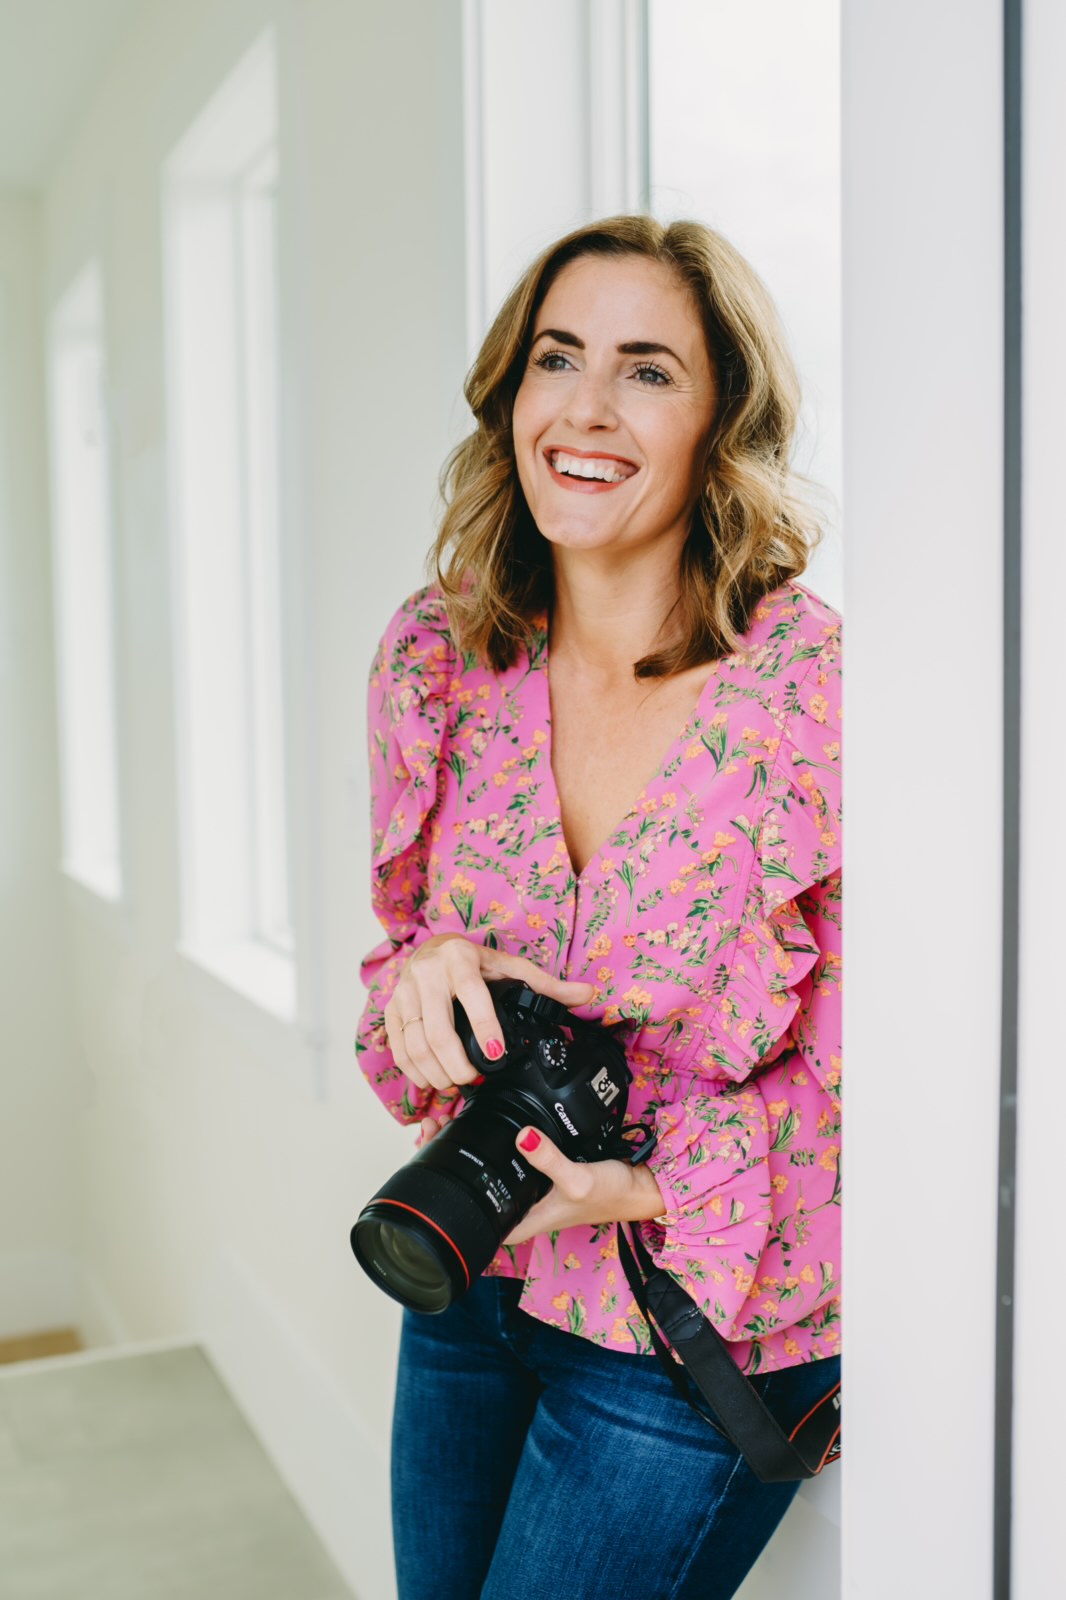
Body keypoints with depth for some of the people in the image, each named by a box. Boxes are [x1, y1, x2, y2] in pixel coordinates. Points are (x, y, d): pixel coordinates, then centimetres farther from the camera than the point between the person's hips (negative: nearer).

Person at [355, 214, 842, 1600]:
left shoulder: (820, 691, -19)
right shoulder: (439, 658, -4)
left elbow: (870, 1062, -13)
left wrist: (656, 1190, -24)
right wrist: (421, 968, -15)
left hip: (690, 1331, -4)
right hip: (471, 1289, 5)